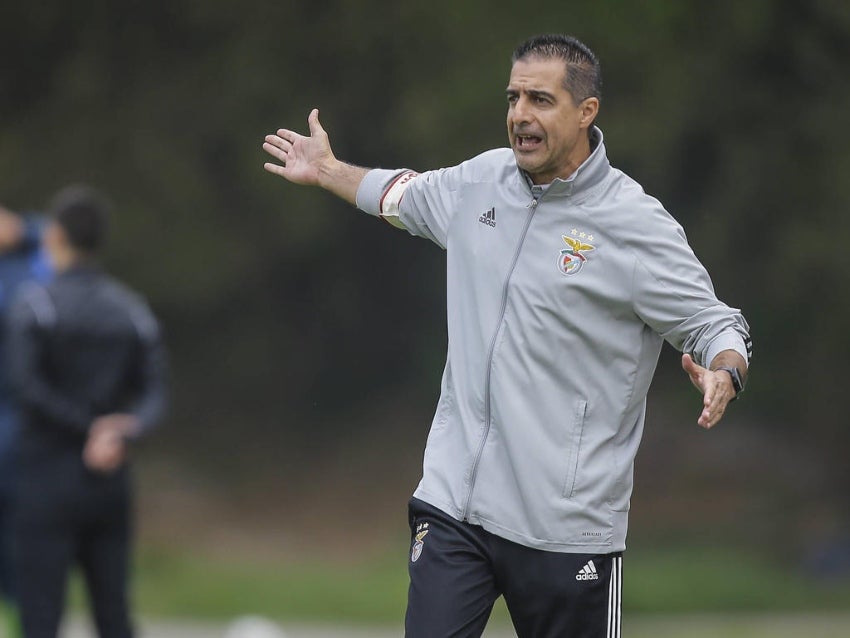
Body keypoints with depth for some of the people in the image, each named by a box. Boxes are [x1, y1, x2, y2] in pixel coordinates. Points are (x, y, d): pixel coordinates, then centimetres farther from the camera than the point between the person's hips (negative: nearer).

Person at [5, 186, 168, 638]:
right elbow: (153, 397, 0)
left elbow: (26, 384, -17)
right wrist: (119, 435, -16)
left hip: (47, 485, -5)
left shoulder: (35, 304, -8)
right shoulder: (133, 312, 8)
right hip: (110, 484, 5)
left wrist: (90, 426, -10)